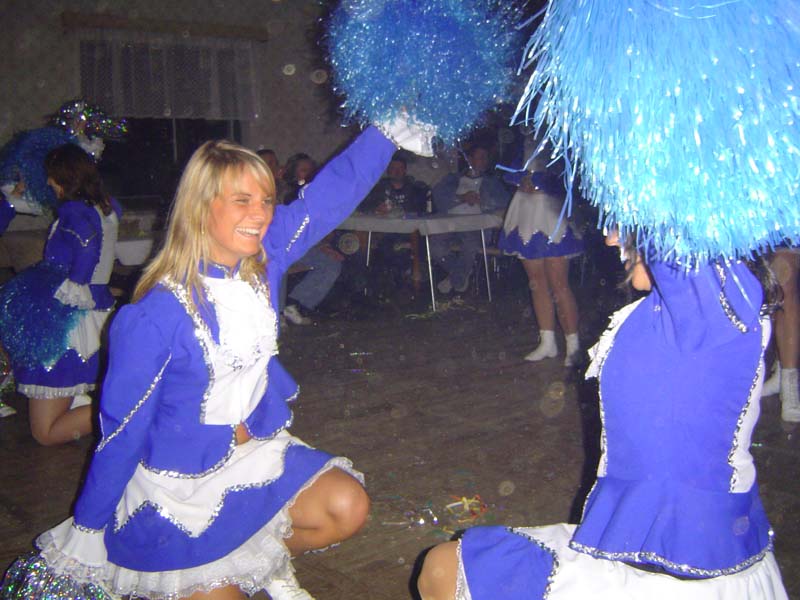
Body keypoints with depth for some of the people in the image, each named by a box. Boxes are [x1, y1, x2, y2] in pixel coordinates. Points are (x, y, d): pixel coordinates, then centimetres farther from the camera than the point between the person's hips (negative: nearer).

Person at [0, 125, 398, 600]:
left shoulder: (267, 257, -10)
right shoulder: (157, 314, -24)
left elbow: (337, 186, -11)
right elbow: (121, 427, -17)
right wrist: (86, 532, -8)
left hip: (257, 449, 5)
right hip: (179, 481, -5)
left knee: (348, 507, -13)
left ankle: (270, 559, 18)